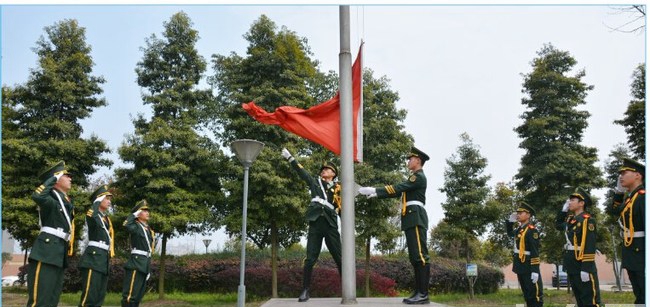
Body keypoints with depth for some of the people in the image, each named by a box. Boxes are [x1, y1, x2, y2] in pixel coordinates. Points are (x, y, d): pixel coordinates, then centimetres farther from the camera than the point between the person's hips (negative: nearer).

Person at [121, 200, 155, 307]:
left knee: (138, 296, 11)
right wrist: (134, 214, -13)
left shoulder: (148, 230, 19)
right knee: (130, 294, -10)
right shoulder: (135, 226, -4)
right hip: (136, 263, -9)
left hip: (145, 264, 9)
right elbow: (127, 226, -31)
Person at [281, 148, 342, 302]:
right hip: (315, 225, 1)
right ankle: (305, 290, 6)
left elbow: (342, 209, 10)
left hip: (331, 225, -1)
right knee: (310, 259, -1)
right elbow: (301, 172, 10)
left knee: (340, 258, 3)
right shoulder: (315, 182, 15)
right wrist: (290, 157, 3)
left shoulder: (337, 188, 11)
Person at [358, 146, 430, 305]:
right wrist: (376, 194, 17)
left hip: (416, 218, -10)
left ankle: (424, 294, -15)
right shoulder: (413, 178, 26)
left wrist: (374, 190, -14)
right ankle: (418, 292, 7)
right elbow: (399, 192, 24)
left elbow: (397, 188, -14)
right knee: (415, 257, 6)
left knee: (420, 255, -13)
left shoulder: (419, 176, -5)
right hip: (412, 220, 10)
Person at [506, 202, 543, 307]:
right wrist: (510, 221, 18)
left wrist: (535, 270, -24)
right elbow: (509, 233, 36)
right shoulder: (519, 229, 12)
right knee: (527, 296, 14)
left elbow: (535, 252, -19)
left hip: (529, 268, -9)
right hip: (520, 267, 9)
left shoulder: (532, 230, -14)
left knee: (535, 295, -5)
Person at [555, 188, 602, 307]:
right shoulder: (570, 219, 12)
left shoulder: (587, 220, -14)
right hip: (571, 266, 9)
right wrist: (564, 209, 17)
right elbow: (558, 225, 32)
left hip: (583, 266, -9)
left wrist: (586, 269, -25)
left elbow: (590, 246, -21)